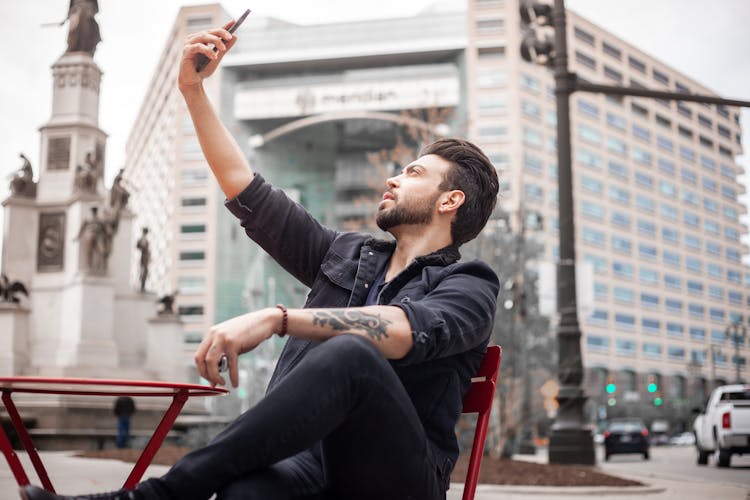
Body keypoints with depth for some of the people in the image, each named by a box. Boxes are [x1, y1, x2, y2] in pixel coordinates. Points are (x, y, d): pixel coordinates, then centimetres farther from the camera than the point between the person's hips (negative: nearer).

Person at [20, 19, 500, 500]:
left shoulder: (469, 286, 7)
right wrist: (194, 89, 22)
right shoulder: (346, 255, 24)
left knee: (350, 354, -38)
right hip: (308, 456, 3)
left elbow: (407, 332, -18)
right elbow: (246, 189, 23)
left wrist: (276, 318, -29)